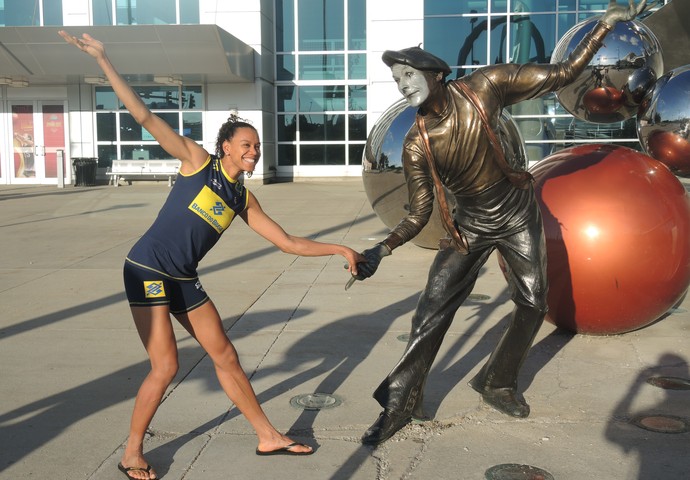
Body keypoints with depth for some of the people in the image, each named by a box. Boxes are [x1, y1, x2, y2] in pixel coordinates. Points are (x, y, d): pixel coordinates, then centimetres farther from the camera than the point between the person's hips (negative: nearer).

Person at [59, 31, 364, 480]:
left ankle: (268, 436, 21)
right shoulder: (198, 160, -8)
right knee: (166, 367, -9)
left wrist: (340, 249, 3)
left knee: (226, 356, 9)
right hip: (148, 270, -6)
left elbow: (288, 242, 8)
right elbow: (145, 116, -13)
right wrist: (103, 59, -15)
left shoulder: (244, 198, 6)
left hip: (184, 279, 6)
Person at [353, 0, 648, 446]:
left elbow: (562, 74, -9)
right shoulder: (417, 145, -16)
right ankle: (401, 403, -1)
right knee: (432, 312, -11)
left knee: (533, 306, 7)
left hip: (519, 213, 2)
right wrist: (384, 248, -25)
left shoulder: (485, 86, -16)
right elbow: (419, 213, -11)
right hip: (470, 225, -1)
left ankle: (497, 383, 27)